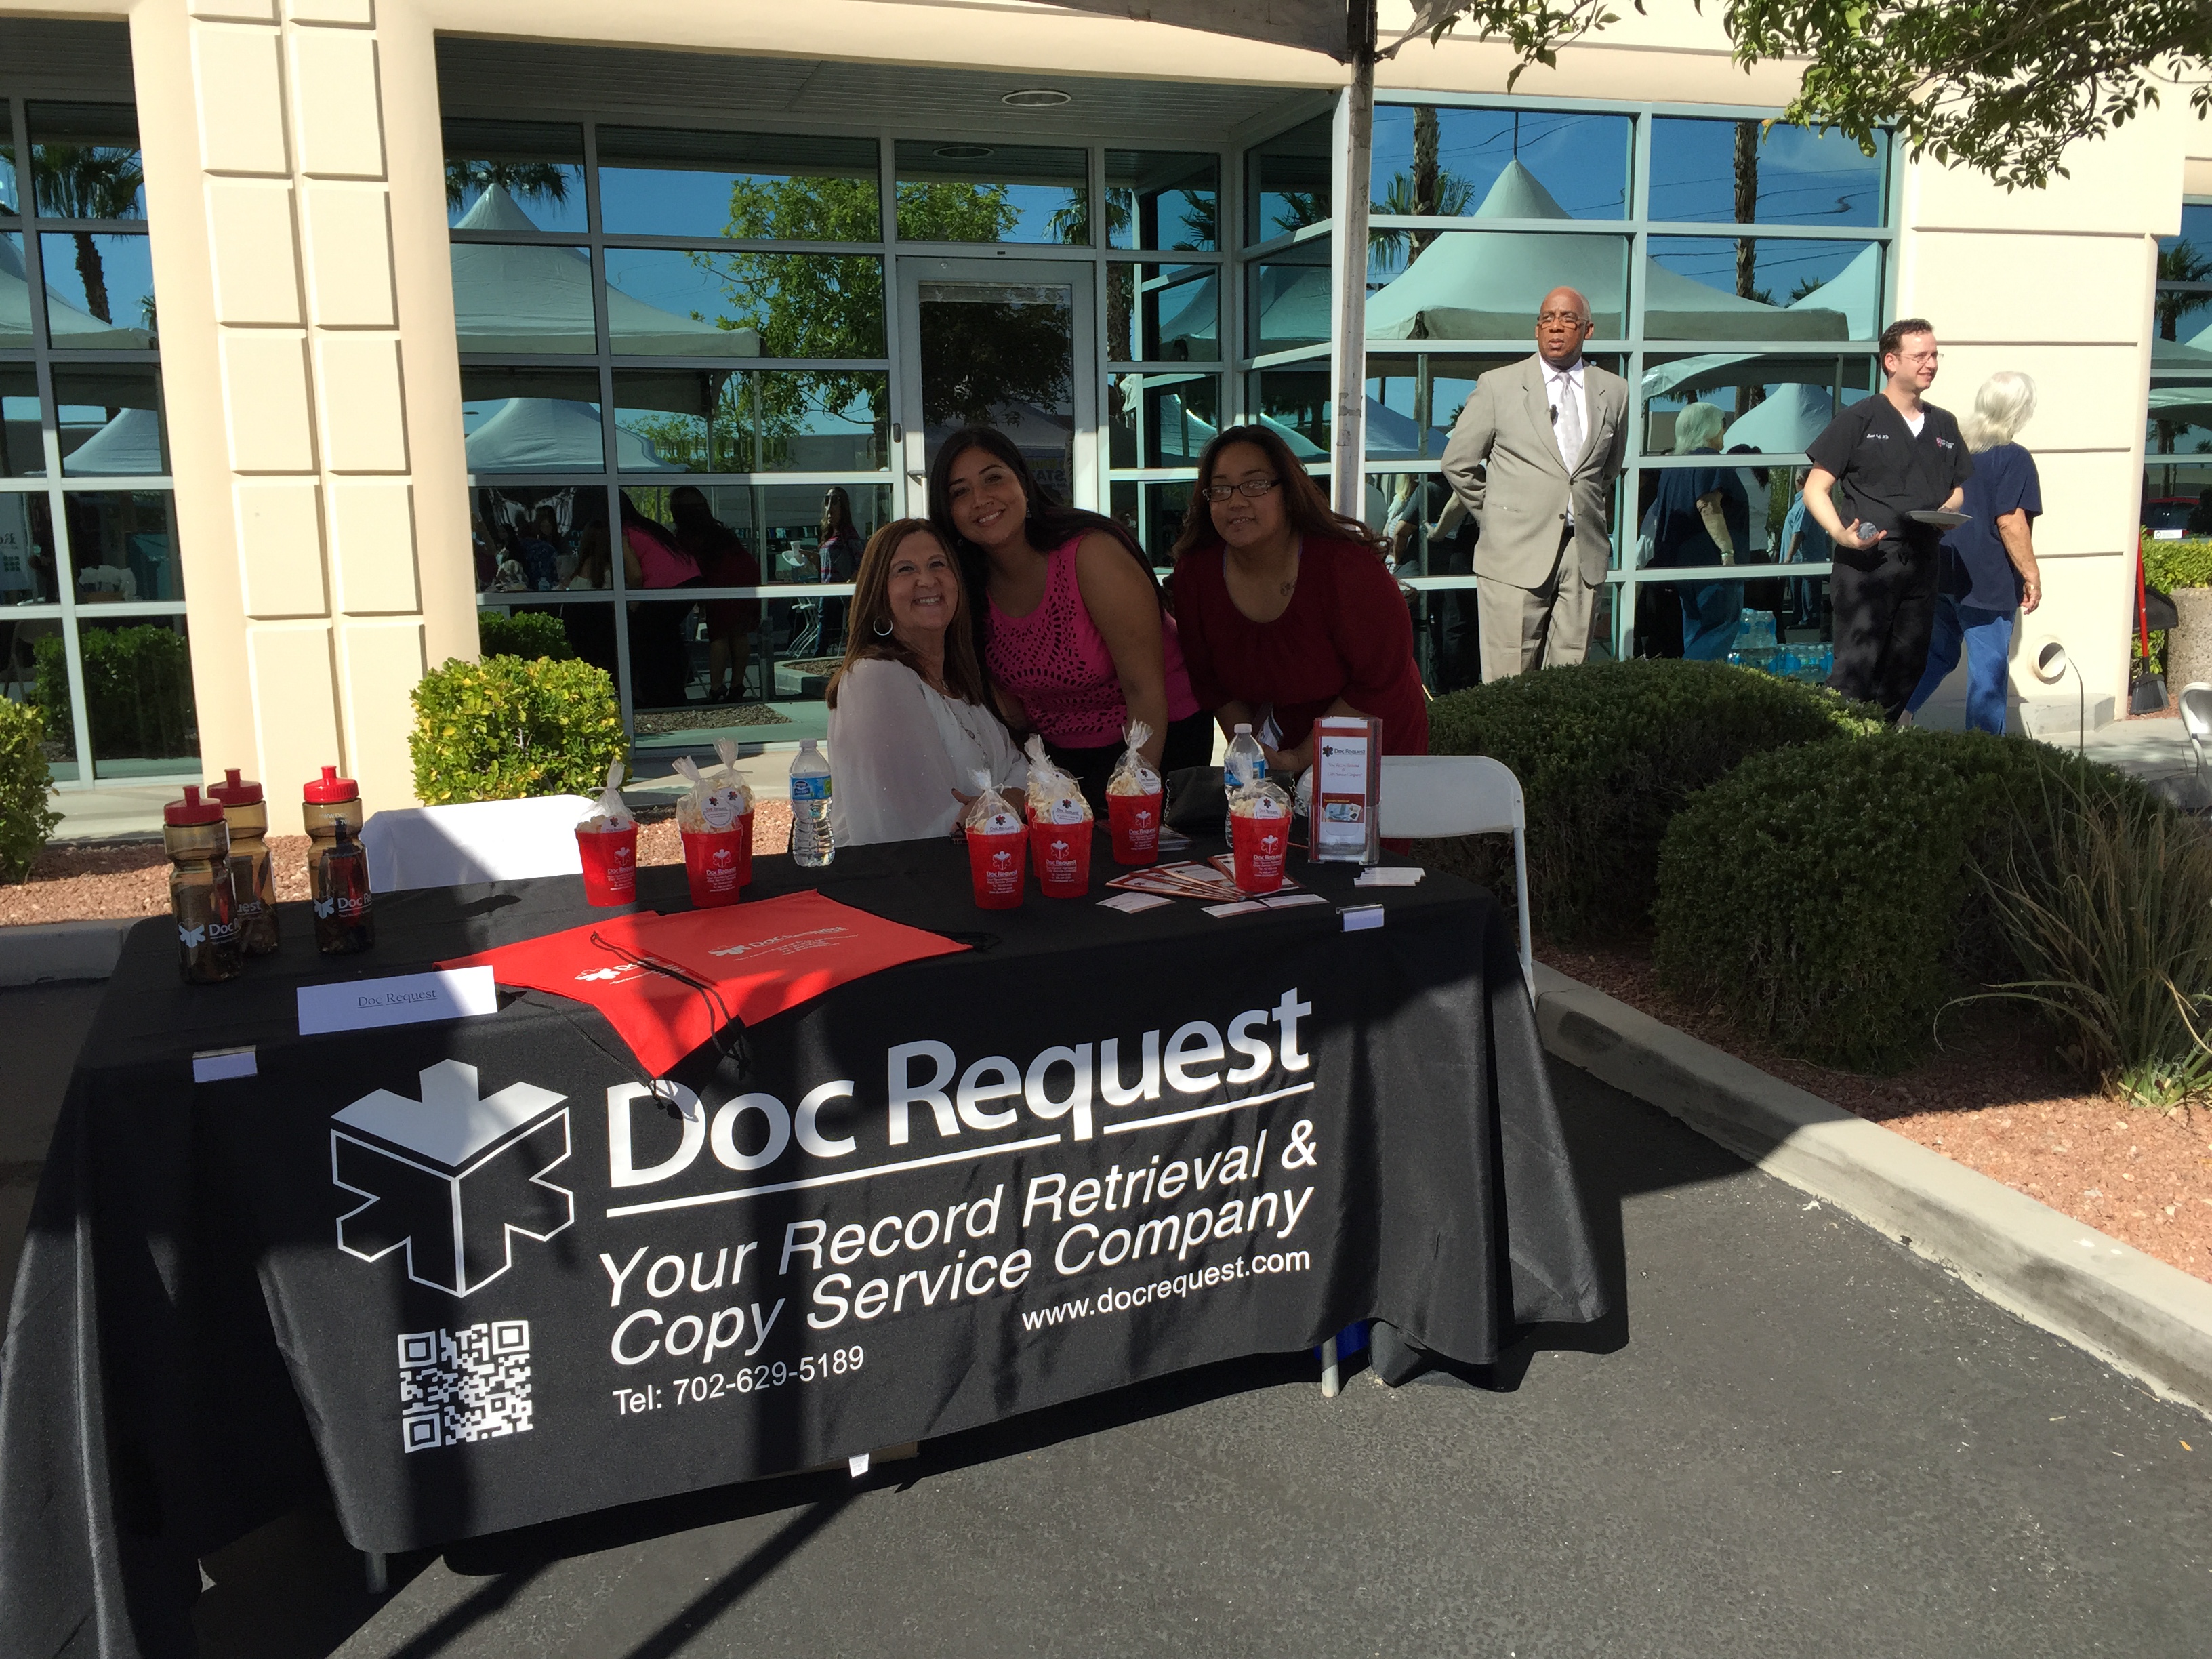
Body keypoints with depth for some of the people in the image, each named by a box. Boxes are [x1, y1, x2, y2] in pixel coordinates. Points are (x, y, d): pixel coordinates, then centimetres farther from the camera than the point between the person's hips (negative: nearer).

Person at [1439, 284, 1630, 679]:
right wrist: (1499, 518, 10)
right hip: (1515, 553, -3)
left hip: (1585, 554, 3)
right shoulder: (1497, 386, 3)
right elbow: (1458, 463, 8)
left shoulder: (1614, 391, 12)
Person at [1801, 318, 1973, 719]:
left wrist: (1951, 511, 2)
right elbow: (1816, 489, -4)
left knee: (1906, 672, 7)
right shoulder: (1860, 419, 0)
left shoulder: (1944, 425, 18)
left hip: (1921, 565, 6)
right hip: (1866, 563, -6)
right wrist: (1840, 532, -21)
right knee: (1856, 671, -12)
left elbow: (1961, 490, 27)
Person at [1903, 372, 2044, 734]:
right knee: (1988, 669, 3)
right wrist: (2031, 575, -10)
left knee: (1935, 655, 19)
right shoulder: (2014, 459, -13)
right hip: (1989, 583, -6)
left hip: (1940, 577, 6)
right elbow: (2010, 523, -17)